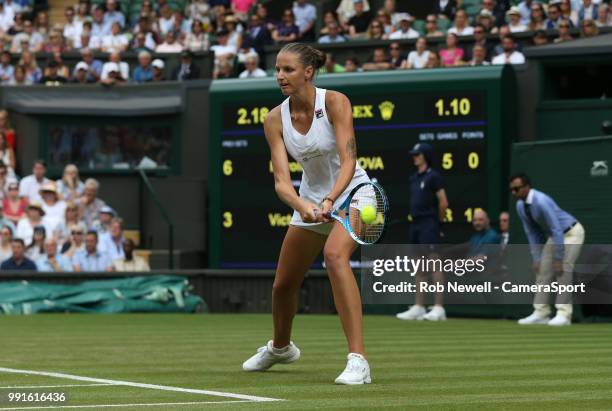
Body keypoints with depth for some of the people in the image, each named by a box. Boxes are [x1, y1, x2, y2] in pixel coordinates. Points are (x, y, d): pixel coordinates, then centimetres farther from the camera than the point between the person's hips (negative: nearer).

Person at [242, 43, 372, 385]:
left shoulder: (335, 103, -20)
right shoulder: (275, 120, -10)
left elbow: (348, 161, -28)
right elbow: (281, 179, -18)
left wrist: (329, 201, -44)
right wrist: (303, 206, -39)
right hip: (310, 200, 5)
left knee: (335, 255, -34)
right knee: (283, 283, 13)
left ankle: (358, 361, -37)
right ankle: (280, 347, 47)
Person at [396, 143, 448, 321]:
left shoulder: (433, 176, -8)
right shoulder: (414, 178, 16)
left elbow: (443, 203, -10)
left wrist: (437, 221, 1)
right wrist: (416, 219, 14)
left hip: (429, 225, -9)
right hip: (415, 225, 9)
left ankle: (439, 308, -13)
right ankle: (418, 307, 13)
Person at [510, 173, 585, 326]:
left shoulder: (541, 201, -33)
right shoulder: (520, 206, -7)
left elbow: (557, 230, -32)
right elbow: (532, 233, 3)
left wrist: (558, 259, -31)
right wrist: (536, 258, -1)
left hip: (571, 232, -8)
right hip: (553, 235, 8)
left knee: (563, 269, -18)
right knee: (543, 269, 1)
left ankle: (563, 314, -15)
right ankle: (541, 313, 3)